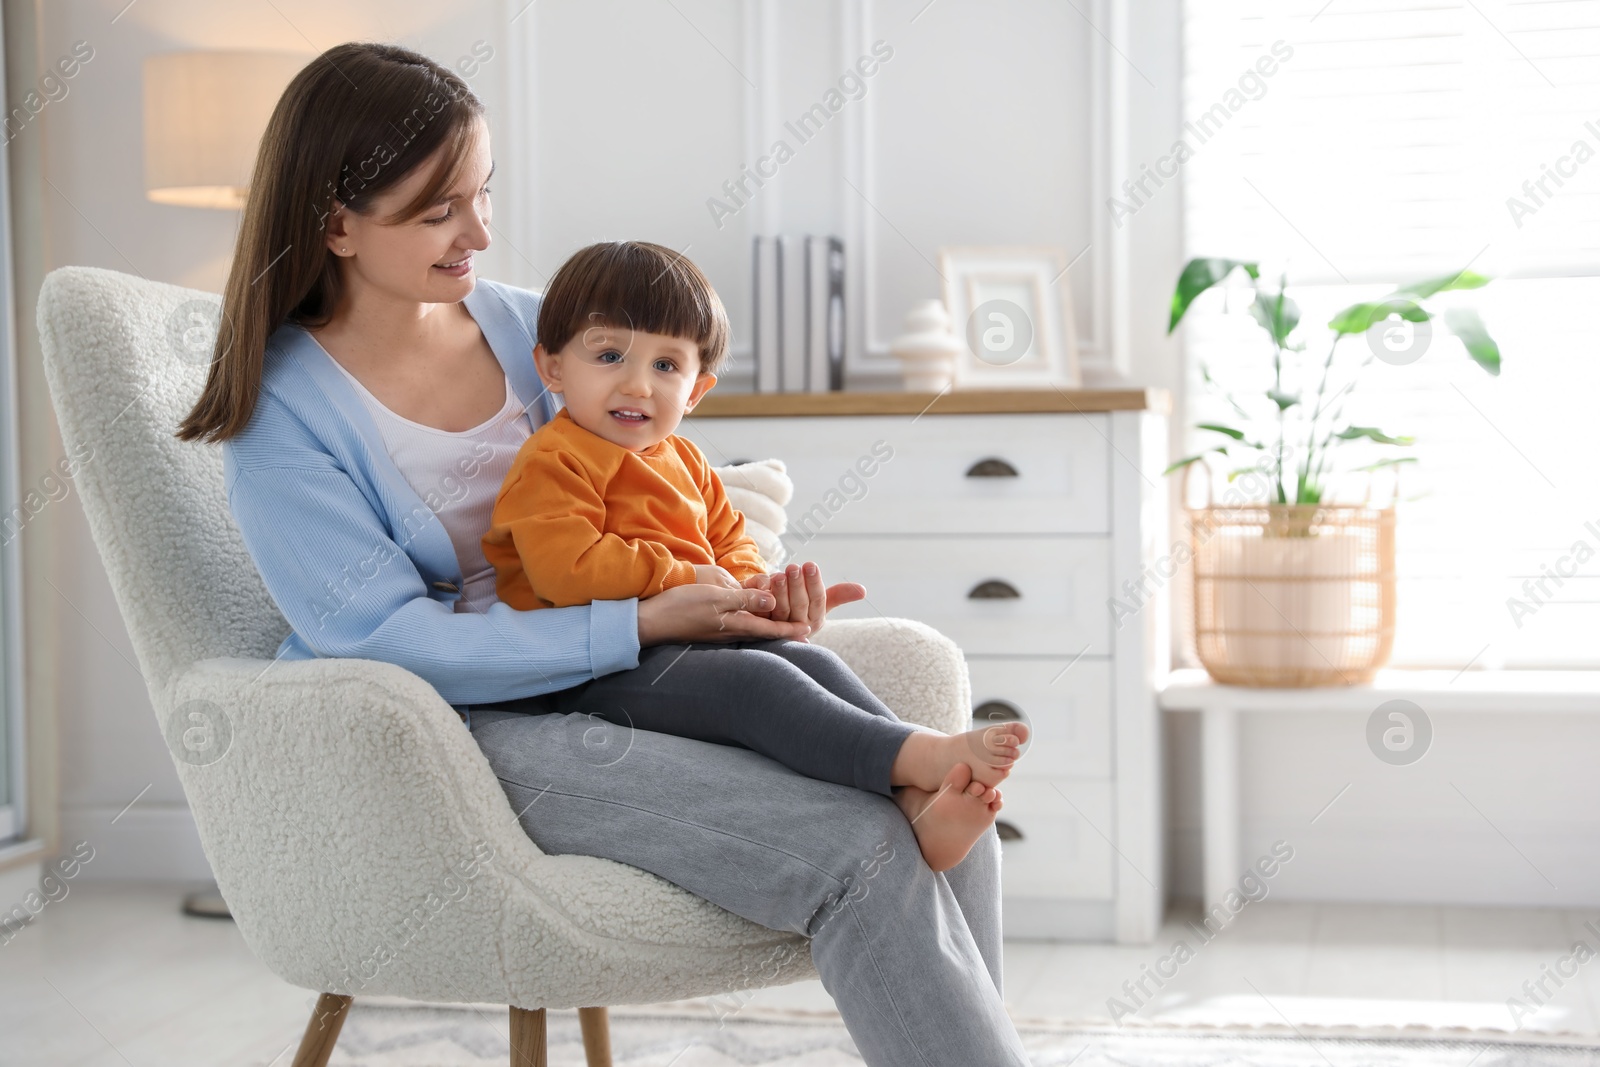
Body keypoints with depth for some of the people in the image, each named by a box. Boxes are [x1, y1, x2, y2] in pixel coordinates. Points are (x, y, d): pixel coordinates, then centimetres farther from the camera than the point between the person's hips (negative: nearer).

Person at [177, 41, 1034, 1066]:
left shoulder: (524, 322, 11)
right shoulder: (278, 410, -7)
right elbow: (388, 638, -16)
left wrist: (756, 595, -4)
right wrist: (639, 624, -23)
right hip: (468, 731, -6)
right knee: (863, 853, -26)